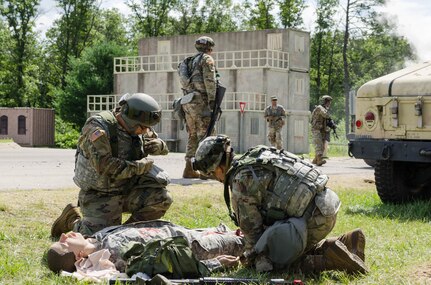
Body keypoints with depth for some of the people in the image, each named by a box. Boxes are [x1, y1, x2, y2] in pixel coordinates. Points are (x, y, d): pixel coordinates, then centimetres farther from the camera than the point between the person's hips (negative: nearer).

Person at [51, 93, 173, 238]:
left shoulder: (137, 129, 0)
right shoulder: (98, 127, -21)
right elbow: (104, 165, -32)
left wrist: (158, 145, -9)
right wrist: (138, 167, -24)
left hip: (126, 190, 6)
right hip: (99, 197, -6)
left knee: (162, 199, -13)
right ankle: (72, 220, 16)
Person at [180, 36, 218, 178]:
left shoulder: (192, 61, 25)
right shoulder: (207, 59, 0)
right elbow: (210, 80, -13)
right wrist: (212, 99, -17)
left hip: (187, 101, 8)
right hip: (200, 100, -8)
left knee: (193, 135, 10)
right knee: (205, 134, -10)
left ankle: (189, 169, 8)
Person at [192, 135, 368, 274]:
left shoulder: (241, 181, -9)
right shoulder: (258, 159, 20)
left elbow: (252, 229, -2)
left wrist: (250, 259, 15)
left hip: (313, 218, -9)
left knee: (275, 261, 0)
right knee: (297, 248, 28)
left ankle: (331, 258, -11)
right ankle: (346, 242, 16)